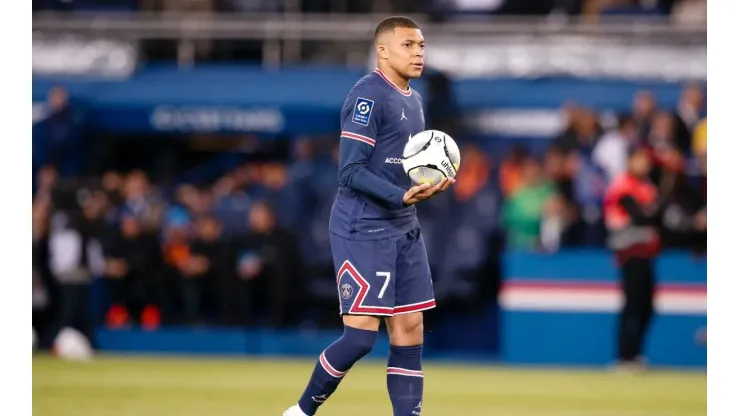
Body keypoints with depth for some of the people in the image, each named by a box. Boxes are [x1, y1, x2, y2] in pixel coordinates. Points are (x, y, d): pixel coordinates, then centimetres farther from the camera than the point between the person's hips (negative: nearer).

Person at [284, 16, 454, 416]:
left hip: (404, 231, 9)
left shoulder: (413, 101, 15)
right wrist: (401, 196, -29)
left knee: (409, 331, 4)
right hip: (362, 232, -9)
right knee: (361, 334, -10)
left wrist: (430, 183, 4)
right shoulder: (368, 96, -14)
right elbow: (351, 172, -19)